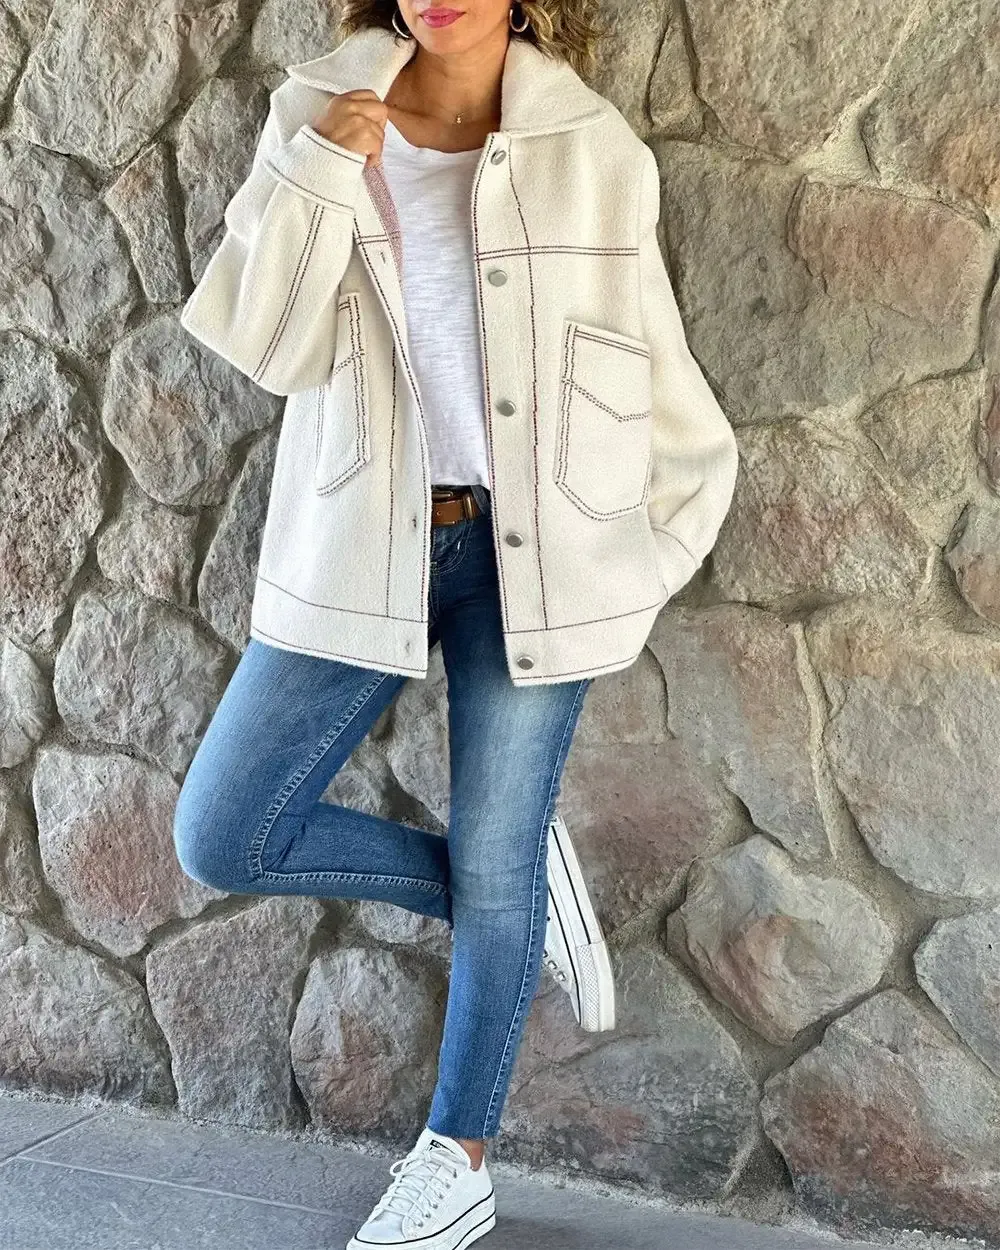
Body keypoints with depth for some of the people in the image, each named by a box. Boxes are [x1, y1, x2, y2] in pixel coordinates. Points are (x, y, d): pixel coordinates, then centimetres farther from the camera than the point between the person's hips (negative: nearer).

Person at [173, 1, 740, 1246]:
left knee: (495, 865, 7)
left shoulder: (593, 149, -4)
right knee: (222, 839, 1)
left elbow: (654, 368, 4)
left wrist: (658, 550, 6)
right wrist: (323, 169, -17)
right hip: (360, 547, 3)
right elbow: (270, 346, -7)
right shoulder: (313, 116, 0)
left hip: (531, 552, -2)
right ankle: (525, 891, 20)